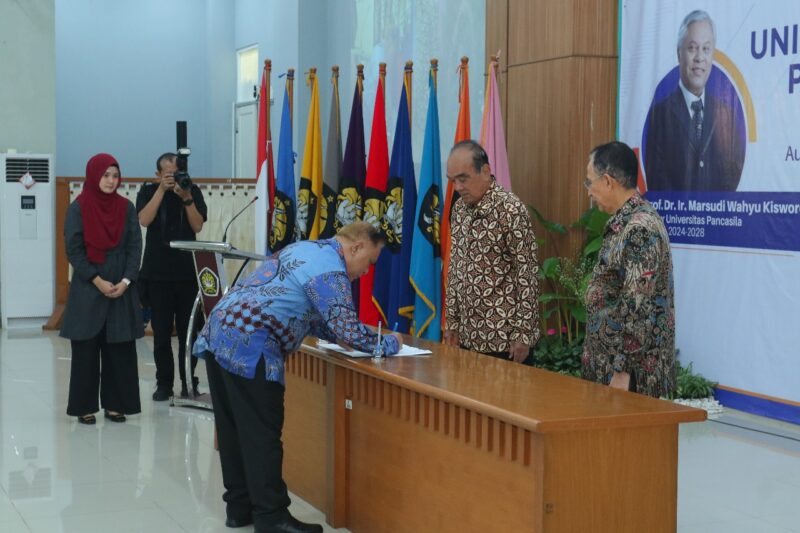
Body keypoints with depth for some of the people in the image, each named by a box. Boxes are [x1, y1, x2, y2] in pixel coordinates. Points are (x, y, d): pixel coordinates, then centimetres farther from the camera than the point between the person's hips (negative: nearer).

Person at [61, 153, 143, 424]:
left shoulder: (126, 208, 5)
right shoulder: (78, 208, -3)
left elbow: (135, 247, 3)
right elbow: (73, 250, -6)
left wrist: (125, 281, -9)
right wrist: (97, 281, -14)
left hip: (121, 289, 3)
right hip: (87, 290, -3)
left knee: (120, 348, 3)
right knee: (86, 349, 1)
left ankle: (115, 404, 12)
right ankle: (85, 406, 9)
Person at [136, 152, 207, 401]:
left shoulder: (193, 191, 5)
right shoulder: (148, 192, 4)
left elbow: (197, 226, -3)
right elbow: (144, 220, -12)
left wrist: (186, 198, -15)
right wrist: (162, 190, -16)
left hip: (188, 271, 0)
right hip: (157, 273, 0)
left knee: (189, 332, 1)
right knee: (161, 333, 2)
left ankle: (189, 382, 9)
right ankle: (164, 383, 9)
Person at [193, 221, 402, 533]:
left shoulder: (306, 249, 23)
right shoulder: (330, 270, -7)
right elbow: (348, 330, -9)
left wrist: (338, 336, 24)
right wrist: (389, 344, 7)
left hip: (219, 334, 10)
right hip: (248, 346, -10)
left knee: (235, 428, 15)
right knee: (262, 434, -4)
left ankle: (239, 506, 23)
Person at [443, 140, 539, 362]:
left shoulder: (511, 210, -13)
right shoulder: (459, 208, 8)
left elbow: (527, 276, -14)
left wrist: (522, 334, -16)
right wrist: (451, 322, 12)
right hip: (468, 336, 6)